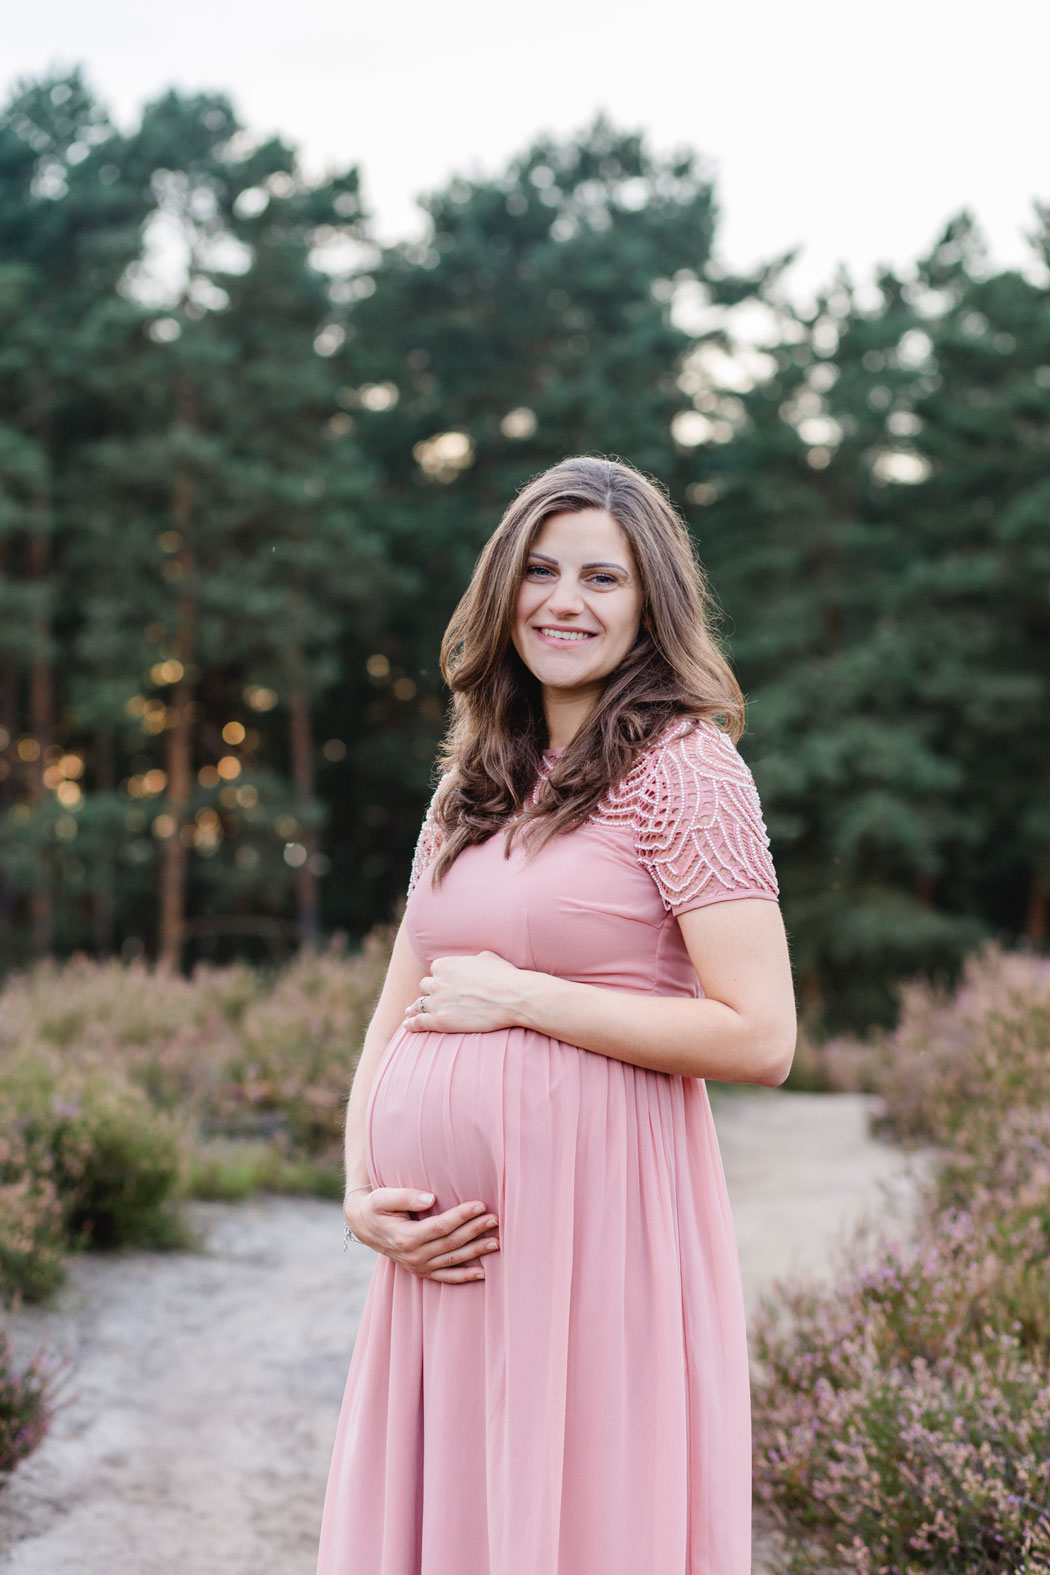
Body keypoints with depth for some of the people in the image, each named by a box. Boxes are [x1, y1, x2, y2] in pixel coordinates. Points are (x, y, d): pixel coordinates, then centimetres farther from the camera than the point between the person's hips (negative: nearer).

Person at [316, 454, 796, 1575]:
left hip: (594, 1216, -6)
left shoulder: (682, 766, -6)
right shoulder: (474, 782, 13)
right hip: (446, 1234, 6)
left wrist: (518, 995, -11)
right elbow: (399, 1009, 16)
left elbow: (760, 1039, -15)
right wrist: (361, 1192, 1)